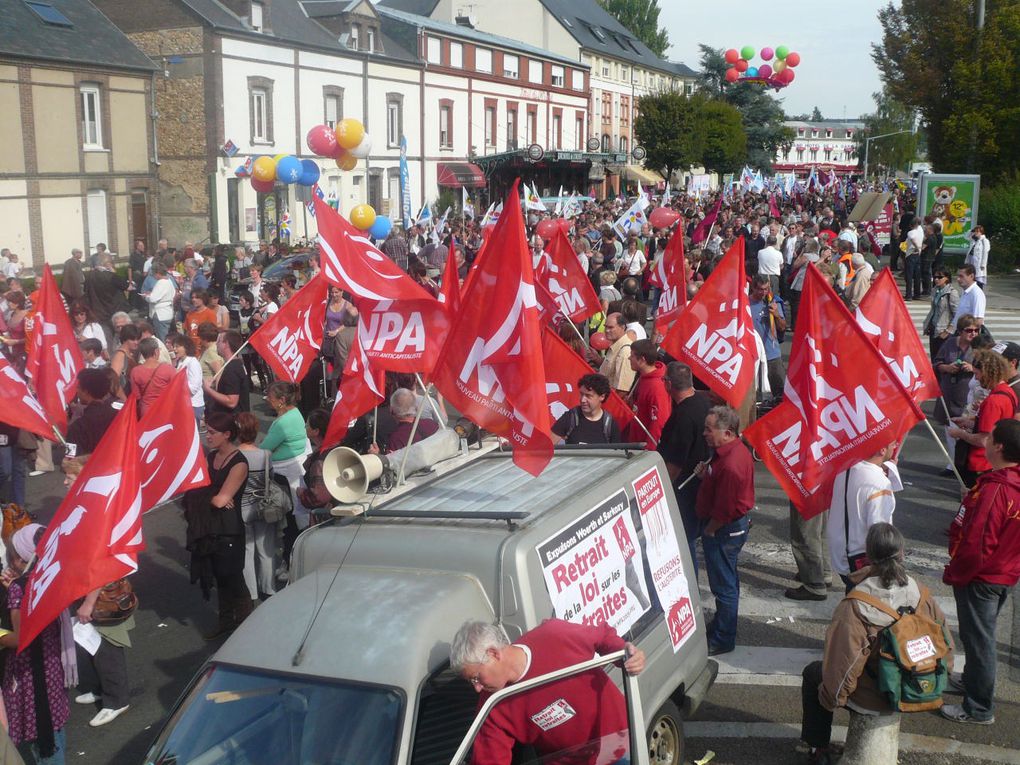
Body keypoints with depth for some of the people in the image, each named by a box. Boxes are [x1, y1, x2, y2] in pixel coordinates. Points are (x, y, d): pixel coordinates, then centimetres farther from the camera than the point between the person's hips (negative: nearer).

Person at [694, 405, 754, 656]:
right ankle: (722, 624, 40)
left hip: (725, 530, -11)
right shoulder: (736, 450, 3)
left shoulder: (730, 463, -30)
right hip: (736, 525, 11)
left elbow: (725, 509, -27)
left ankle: (722, 640, 14)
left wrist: (708, 531, -12)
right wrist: (705, 475, -2)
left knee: (723, 585, 2)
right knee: (728, 580, 24)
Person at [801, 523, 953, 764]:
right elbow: (946, 646, -3)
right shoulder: (922, 595, -14)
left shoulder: (855, 607, -28)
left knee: (813, 673, 23)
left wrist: (830, 699, -6)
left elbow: (843, 665, -25)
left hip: (872, 701, -5)